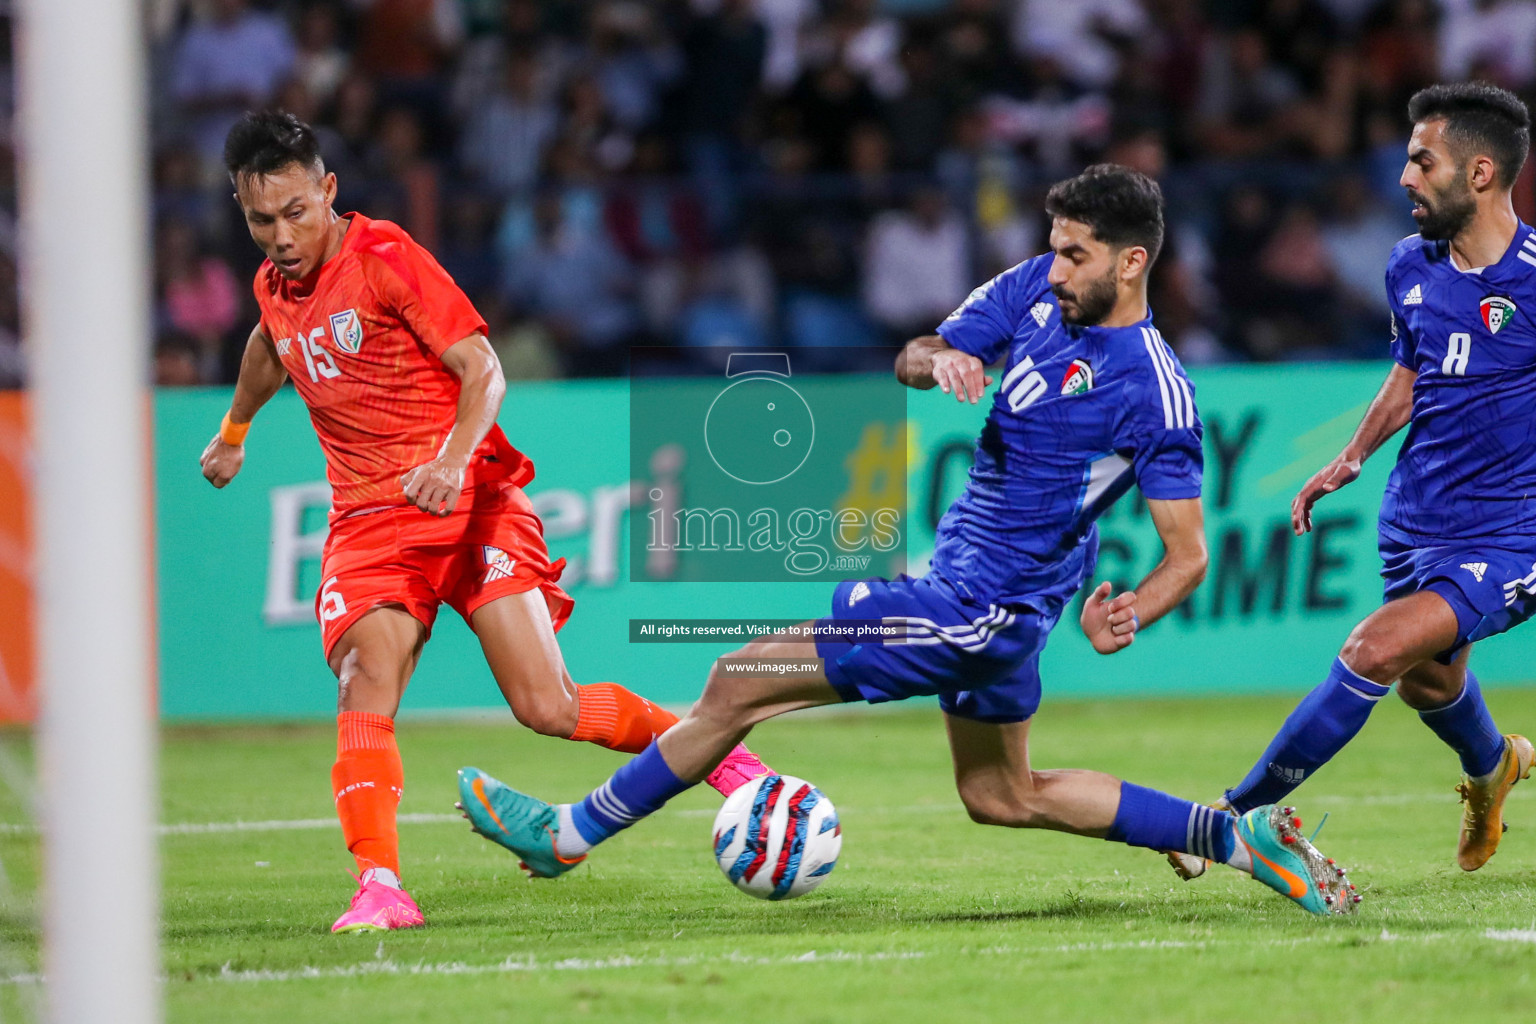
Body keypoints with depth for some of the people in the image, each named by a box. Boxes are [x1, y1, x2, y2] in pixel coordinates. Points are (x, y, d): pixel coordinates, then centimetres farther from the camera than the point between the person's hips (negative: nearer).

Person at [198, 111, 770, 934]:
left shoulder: (384, 256, -10)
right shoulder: (273, 286, 10)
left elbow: (483, 372, -12)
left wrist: (453, 461, -30)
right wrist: (233, 432, 52)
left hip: (468, 500, -4)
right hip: (369, 519, 4)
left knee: (549, 710, -11)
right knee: (365, 685, -23)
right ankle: (378, 889, -29)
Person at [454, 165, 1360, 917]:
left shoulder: (1154, 391, -20)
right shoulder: (1039, 289, 0)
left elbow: (1189, 554, -16)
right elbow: (912, 360, 2)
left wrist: (1129, 614, -36)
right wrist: (938, 361, -23)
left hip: (975, 606, -9)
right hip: (979, 589, 9)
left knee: (739, 682, -5)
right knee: (1002, 796, 24)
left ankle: (571, 833, 10)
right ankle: (1236, 836, 22)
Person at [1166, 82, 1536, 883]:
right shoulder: (1412, 268, 3)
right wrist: (1349, 460, 20)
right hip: (1415, 521, 7)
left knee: (1377, 650, -24)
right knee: (1429, 682, 26)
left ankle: (1235, 814, -15)